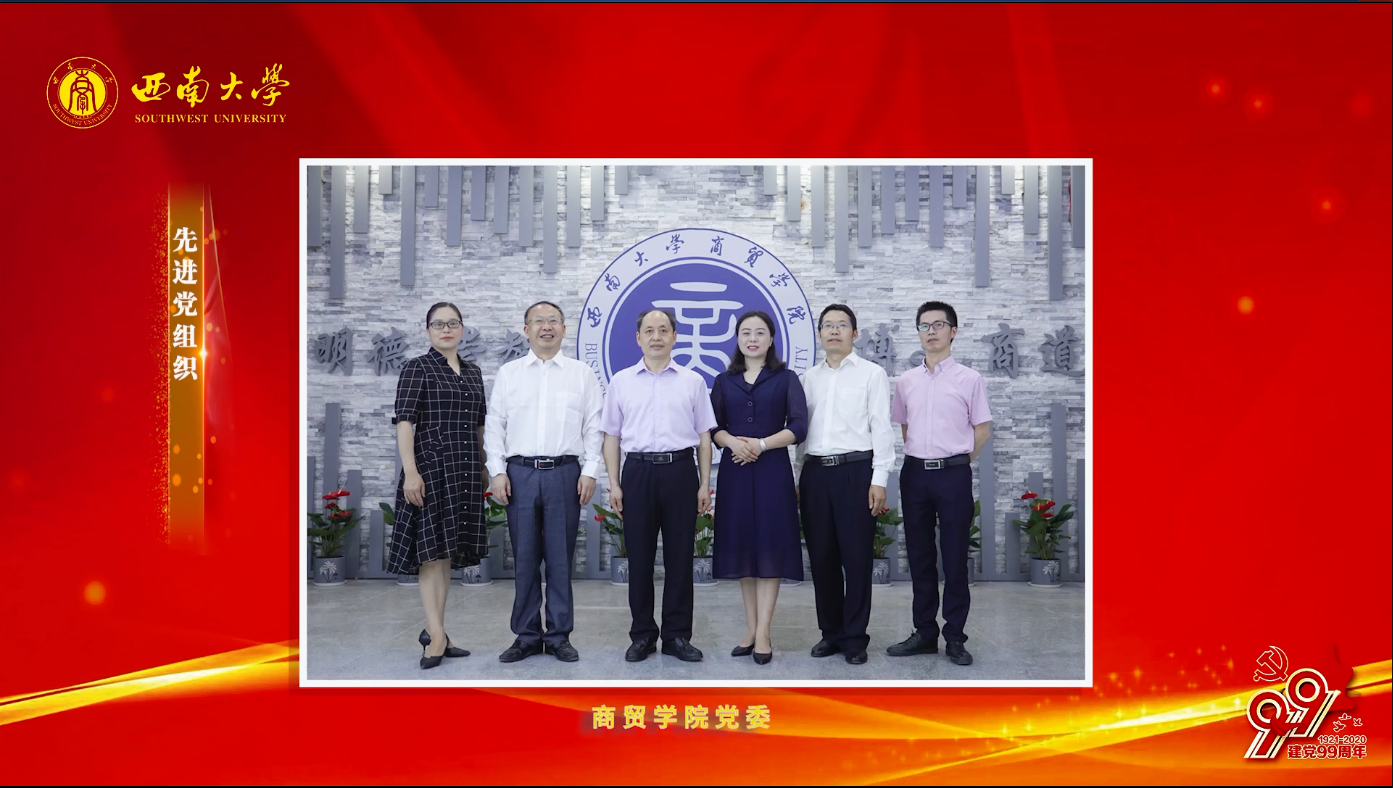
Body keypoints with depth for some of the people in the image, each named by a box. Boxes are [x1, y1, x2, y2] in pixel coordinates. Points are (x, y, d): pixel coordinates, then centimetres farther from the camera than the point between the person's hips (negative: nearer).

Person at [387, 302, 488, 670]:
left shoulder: (473, 372, 15)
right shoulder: (417, 368, -2)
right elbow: (404, 421, -10)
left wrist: (485, 466, 14)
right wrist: (410, 472, -19)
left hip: (465, 471, 6)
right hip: (432, 466, -6)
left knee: (448, 554, 9)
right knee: (433, 549, -8)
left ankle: (434, 632, 17)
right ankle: (436, 634, -7)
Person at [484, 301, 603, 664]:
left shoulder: (582, 374, 8)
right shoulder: (508, 373, 10)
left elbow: (593, 427, 4)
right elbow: (494, 425, 7)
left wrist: (589, 471, -4)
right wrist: (497, 471, -1)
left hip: (565, 473, -1)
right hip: (520, 473, 1)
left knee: (561, 558, 3)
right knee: (524, 558, 5)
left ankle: (559, 636, 13)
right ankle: (527, 636, 14)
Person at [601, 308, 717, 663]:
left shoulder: (693, 381, 7)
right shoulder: (621, 381, 8)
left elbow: (704, 436, 7)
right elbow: (612, 436, 8)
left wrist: (704, 484, 1)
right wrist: (614, 484, 1)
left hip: (680, 471, 0)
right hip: (638, 472, 0)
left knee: (679, 556, 4)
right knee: (639, 556, 5)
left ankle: (677, 635, 13)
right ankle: (642, 634, 16)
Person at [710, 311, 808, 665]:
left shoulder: (786, 379, 3)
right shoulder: (723, 382, 10)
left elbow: (798, 427, -6)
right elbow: (713, 427, 2)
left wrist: (761, 444, -18)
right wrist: (732, 442, -18)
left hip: (772, 470, -2)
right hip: (734, 470, 3)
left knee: (769, 547, -3)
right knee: (742, 546, 5)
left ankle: (763, 634, 0)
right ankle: (751, 628, 15)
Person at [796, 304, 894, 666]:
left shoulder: (872, 374, 2)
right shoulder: (809, 378, 14)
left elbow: (881, 428, -3)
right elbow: (802, 429, 14)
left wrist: (879, 479, -10)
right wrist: (800, 477, 9)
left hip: (855, 471, -4)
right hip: (815, 473, 4)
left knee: (856, 557, -1)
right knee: (821, 557, 8)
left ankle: (855, 637, 10)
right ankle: (830, 632, 20)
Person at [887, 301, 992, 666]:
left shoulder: (969, 379, -2)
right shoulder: (906, 381, 8)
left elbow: (982, 430, 2)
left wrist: (954, 461, 2)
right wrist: (920, 458, 11)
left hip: (953, 474, -4)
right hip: (915, 473, 4)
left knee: (955, 558, 0)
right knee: (919, 556, 9)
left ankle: (955, 637, 9)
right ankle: (924, 632, 19)